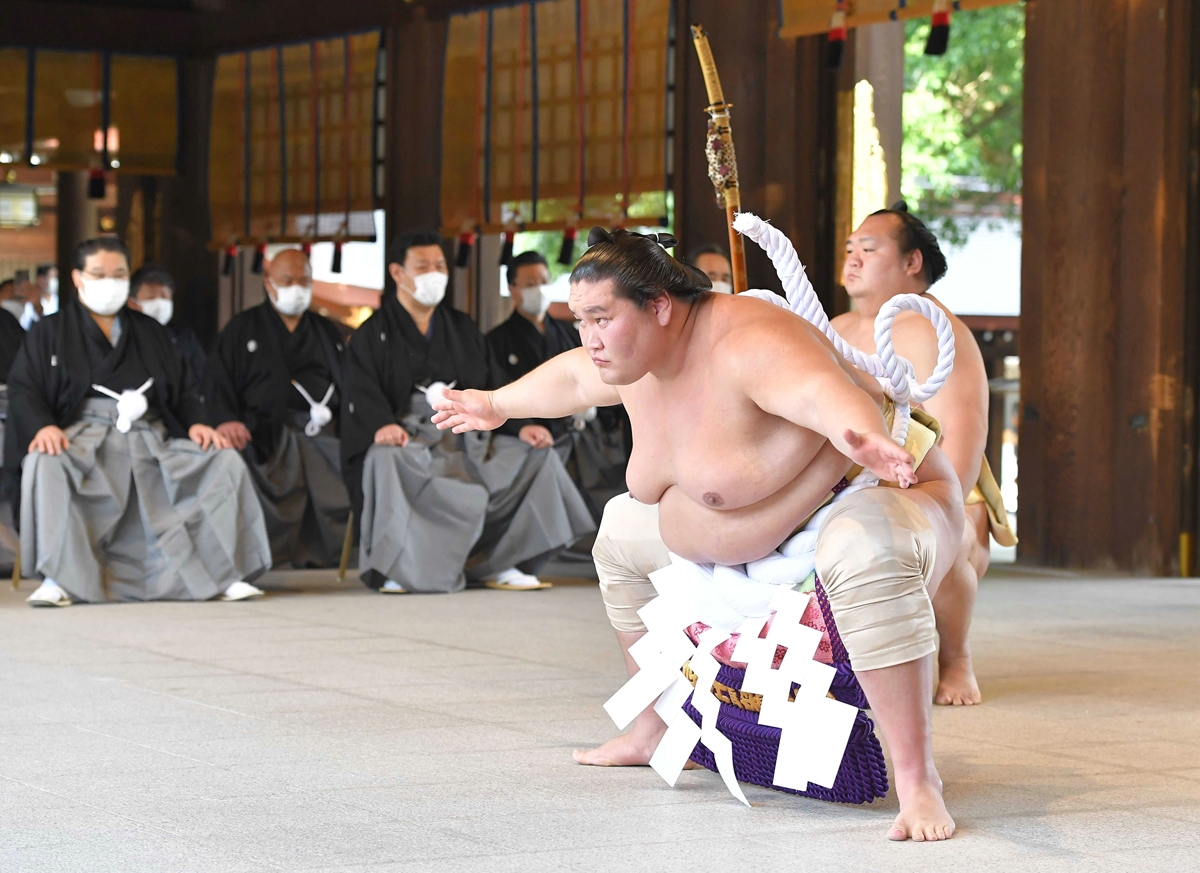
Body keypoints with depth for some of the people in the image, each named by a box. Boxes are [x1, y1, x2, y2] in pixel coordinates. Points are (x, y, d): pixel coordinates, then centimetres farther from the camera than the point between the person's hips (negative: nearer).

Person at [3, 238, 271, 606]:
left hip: (152, 438, 3)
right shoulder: (50, 333, 16)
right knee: (45, 465, -38)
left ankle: (225, 574, -18)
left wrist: (196, 423, -4)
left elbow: (184, 389, 19)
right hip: (84, 435, -3)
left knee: (226, 462, -19)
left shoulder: (150, 333, 25)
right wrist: (42, 426, -18)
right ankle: (57, 579, -36)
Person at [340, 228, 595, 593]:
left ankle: (497, 562, -12)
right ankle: (394, 569, -29)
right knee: (385, 462, -39)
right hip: (406, 438, -4)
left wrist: (521, 425, -4)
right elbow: (361, 393, -7)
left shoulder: (463, 329, 23)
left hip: (464, 440, 5)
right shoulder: (373, 335, 9)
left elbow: (493, 387, 16)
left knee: (538, 454, -14)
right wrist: (381, 425, -29)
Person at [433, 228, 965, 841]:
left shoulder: (745, 345, -32)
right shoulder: (637, 350, -2)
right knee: (622, 528, 19)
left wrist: (865, 438, -75)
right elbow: (573, 377, 21)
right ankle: (653, 732, 31)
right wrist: (497, 404, 38)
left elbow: (824, 392, -53)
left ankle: (918, 782, -41)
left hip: (881, 497, -10)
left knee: (864, 553, -45)